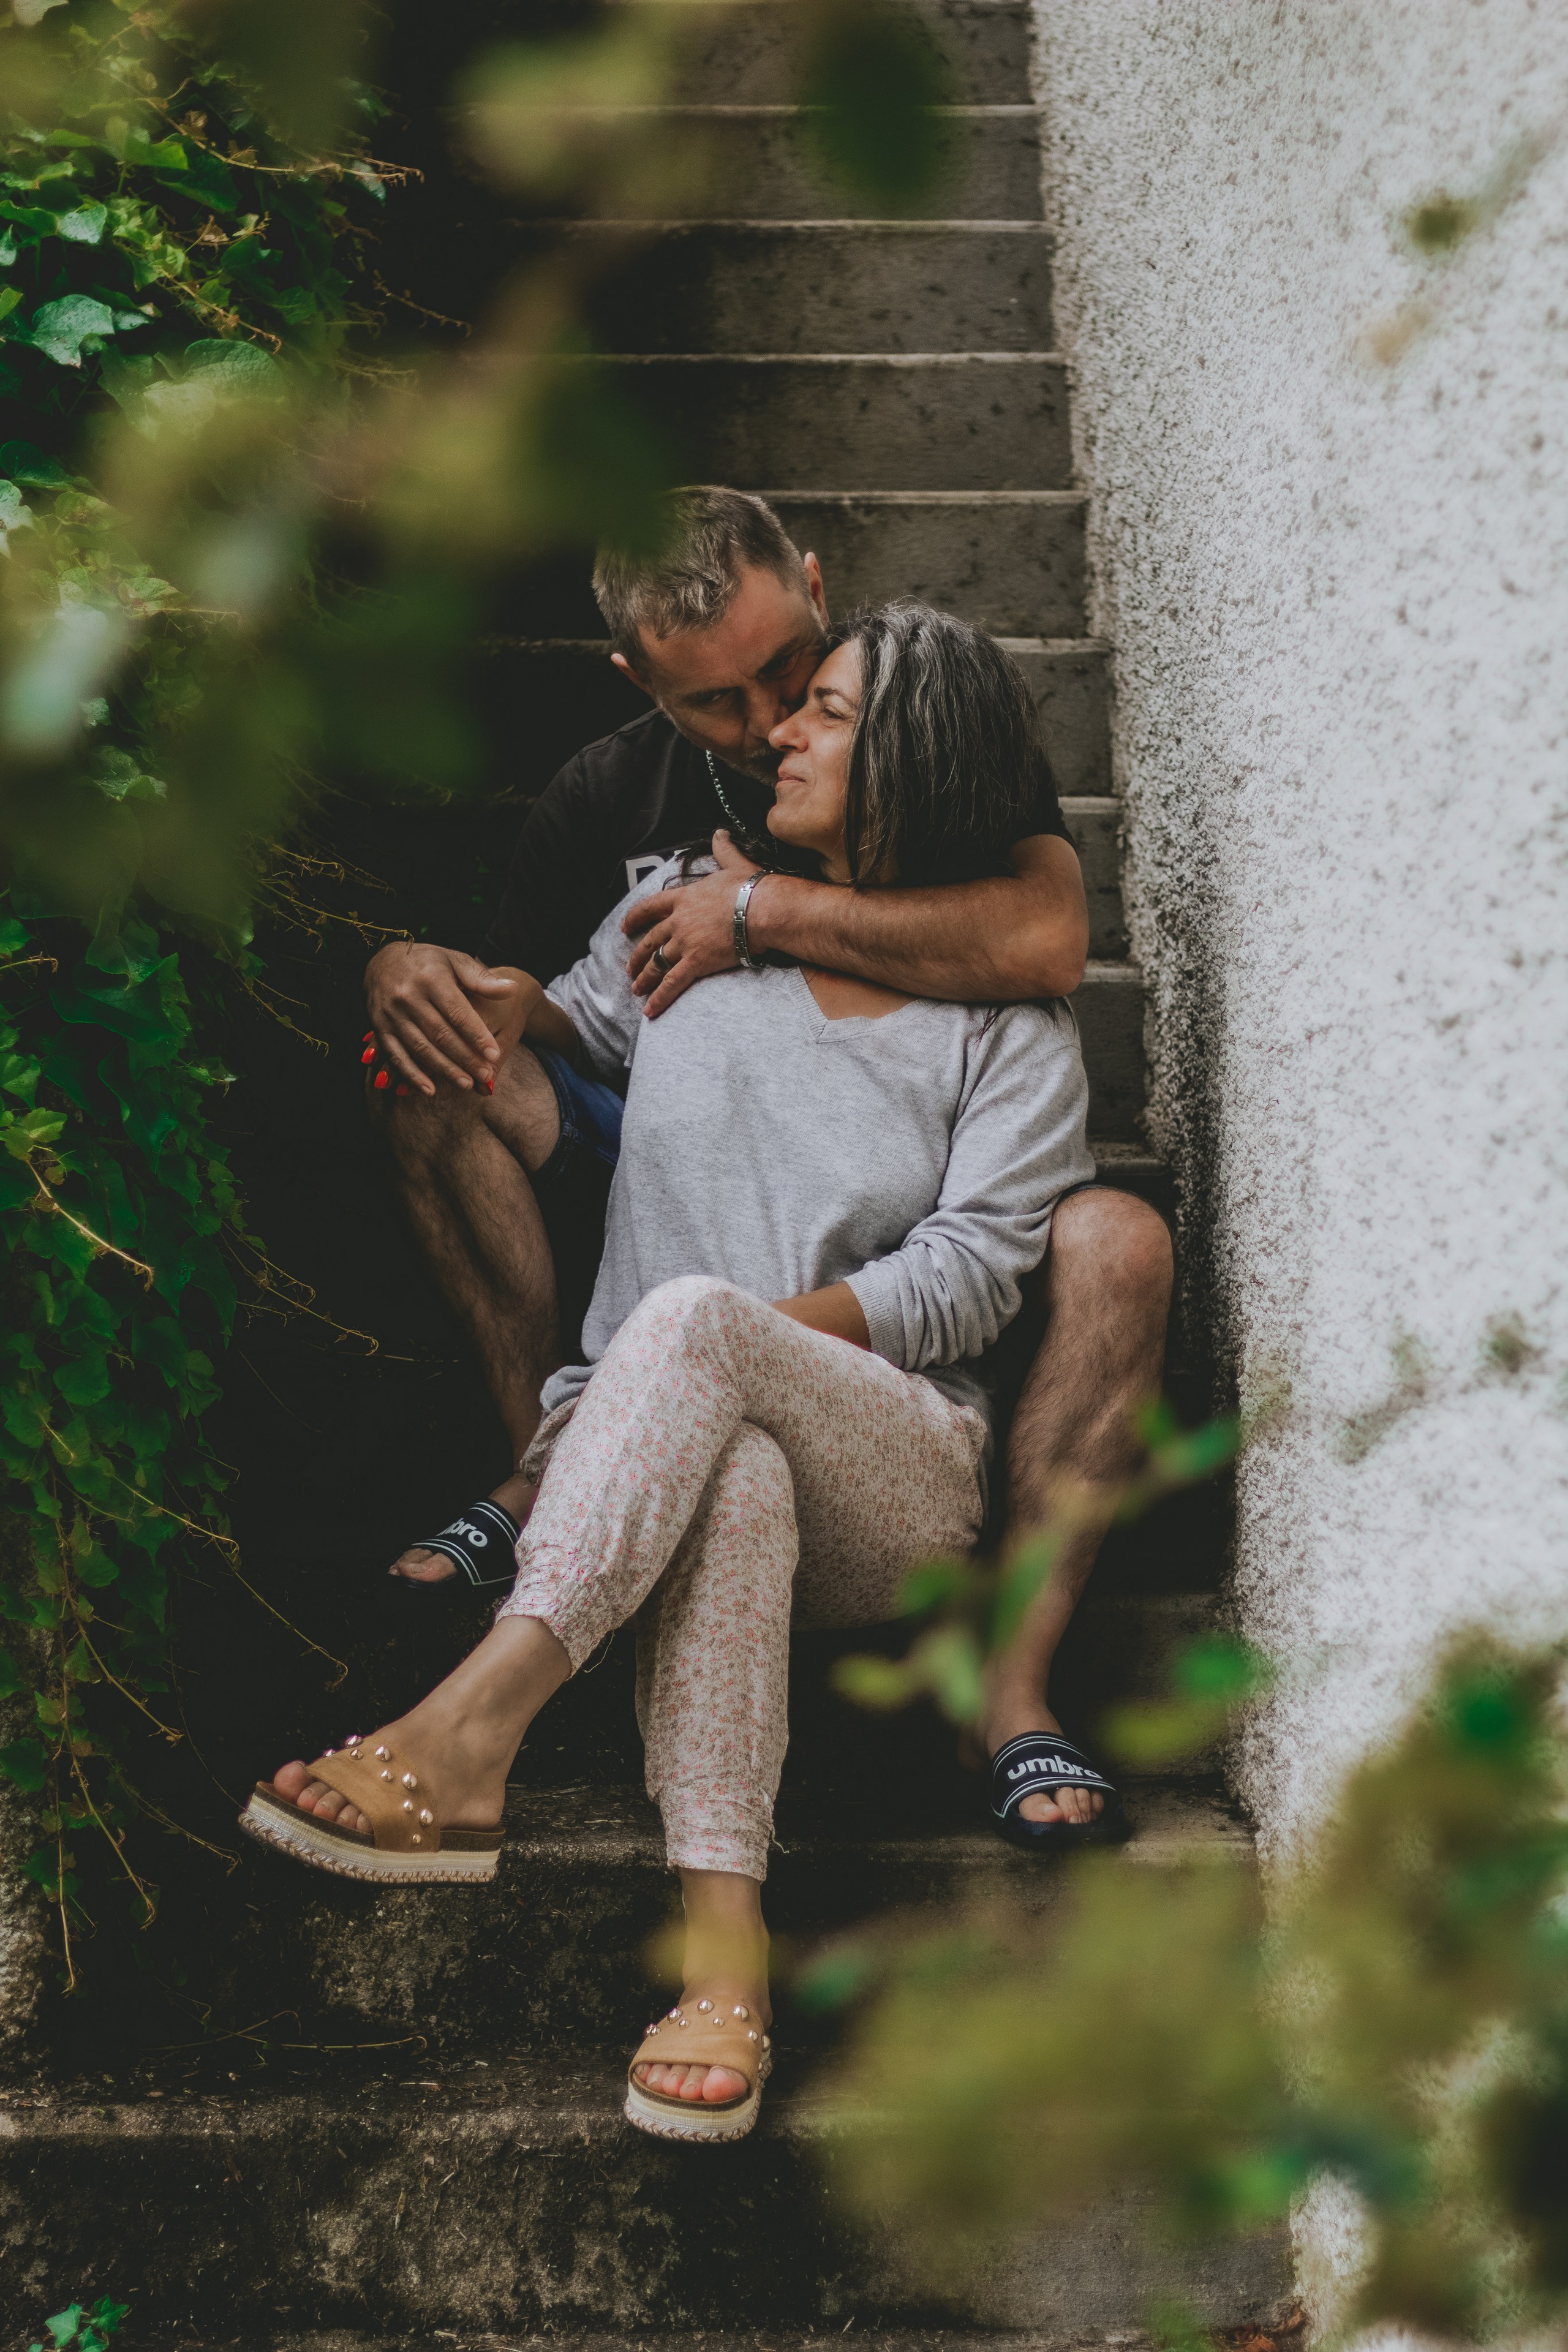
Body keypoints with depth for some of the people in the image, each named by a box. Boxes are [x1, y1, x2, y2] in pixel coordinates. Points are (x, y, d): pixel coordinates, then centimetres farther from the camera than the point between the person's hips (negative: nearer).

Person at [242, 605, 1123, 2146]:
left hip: (894, 1479, -2)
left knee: (689, 1314, -35)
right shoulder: (683, 917, 18)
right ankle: (719, 1932, -53)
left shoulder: (1010, 1035, 9)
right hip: (644, 1450, 2)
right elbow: (566, 1019, 32)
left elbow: (965, 1279, -2)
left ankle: (470, 1729, -49)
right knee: (732, 1474, -38)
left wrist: (743, 1332, -15)